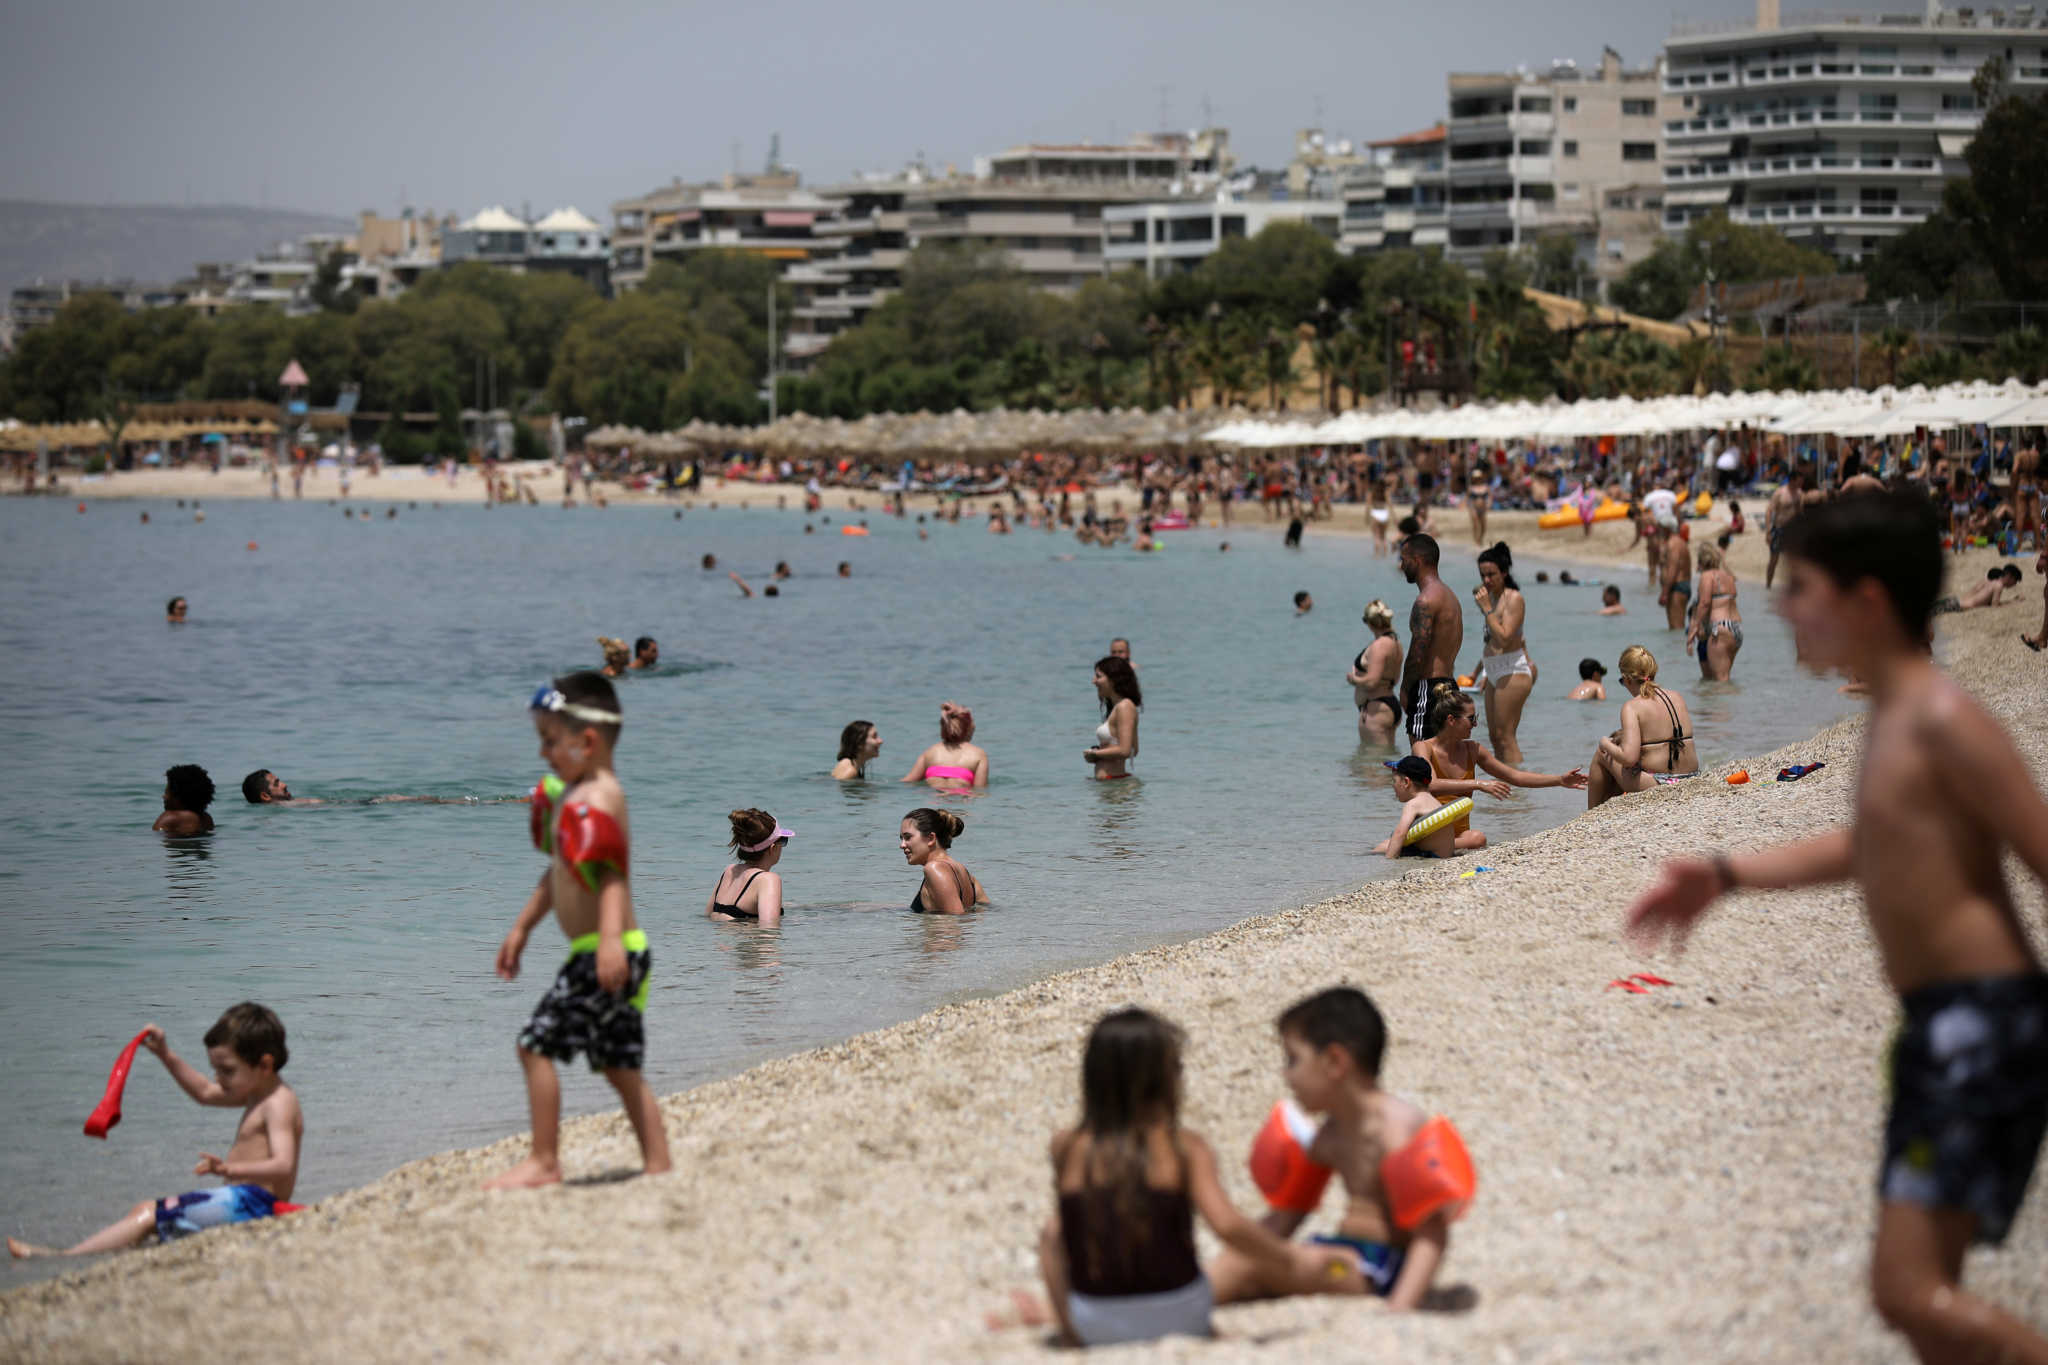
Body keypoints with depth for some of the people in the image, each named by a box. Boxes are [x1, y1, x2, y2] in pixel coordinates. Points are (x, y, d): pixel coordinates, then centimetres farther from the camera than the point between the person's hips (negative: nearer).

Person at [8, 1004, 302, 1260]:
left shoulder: (279, 1104, -15)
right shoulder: (259, 1095, 17)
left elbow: (282, 1165, -28)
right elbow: (204, 1092, 34)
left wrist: (230, 1169, -43)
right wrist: (166, 1056, 24)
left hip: (250, 1200, -11)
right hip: (240, 1198, 11)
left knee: (149, 1214, -14)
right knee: (146, 1210, 10)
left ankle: (67, 1257, -16)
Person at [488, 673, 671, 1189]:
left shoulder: (601, 796, -15)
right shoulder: (571, 795, 17)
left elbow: (612, 873, -26)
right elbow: (560, 873, 28)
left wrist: (610, 939, -37)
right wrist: (522, 927, 32)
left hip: (607, 954, -10)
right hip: (595, 953, 10)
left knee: (536, 1043, -8)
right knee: (621, 1063, 13)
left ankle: (544, 1161, -2)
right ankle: (658, 1164, 16)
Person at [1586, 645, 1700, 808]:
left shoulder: (1632, 707, -13)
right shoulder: (1677, 697, 7)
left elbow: (1629, 758, -23)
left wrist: (1607, 745, -3)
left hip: (1656, 785, -7)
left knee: (1601, 753, 17)